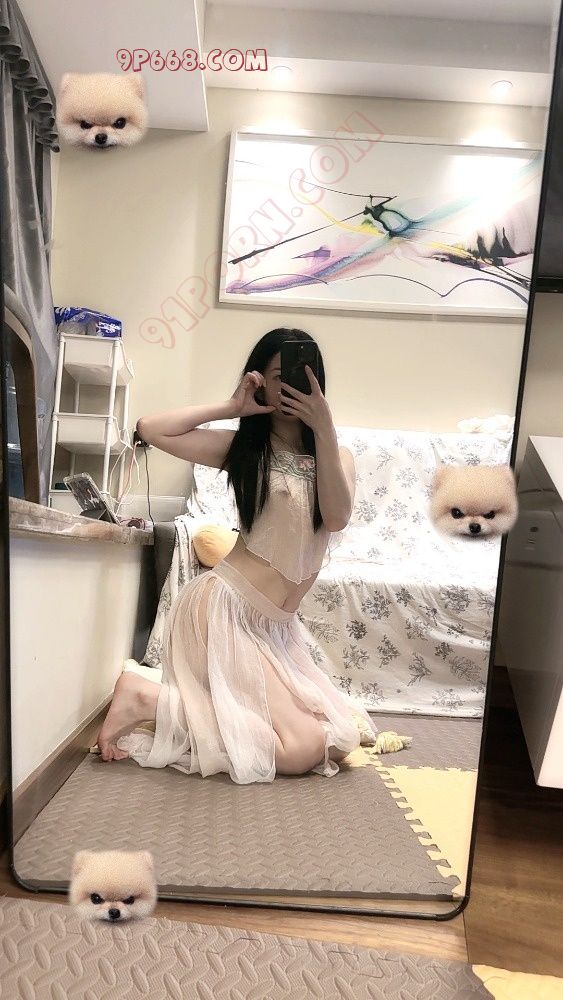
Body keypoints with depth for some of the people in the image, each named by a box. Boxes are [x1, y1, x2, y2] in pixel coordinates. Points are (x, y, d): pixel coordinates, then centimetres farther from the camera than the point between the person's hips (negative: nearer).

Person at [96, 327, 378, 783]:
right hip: (224, 608, -7)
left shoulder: (338, 455, 8)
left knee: (344, 734, 8)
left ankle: (199, 707, 14)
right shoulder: (245, 447, -2)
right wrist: (232, 407, -10)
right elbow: (151, 428, -13)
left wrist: (324, 426, -19)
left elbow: (337, 517, -13)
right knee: (304, 749, -14)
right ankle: (148, 699, -5)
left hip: (275, 626, 7)